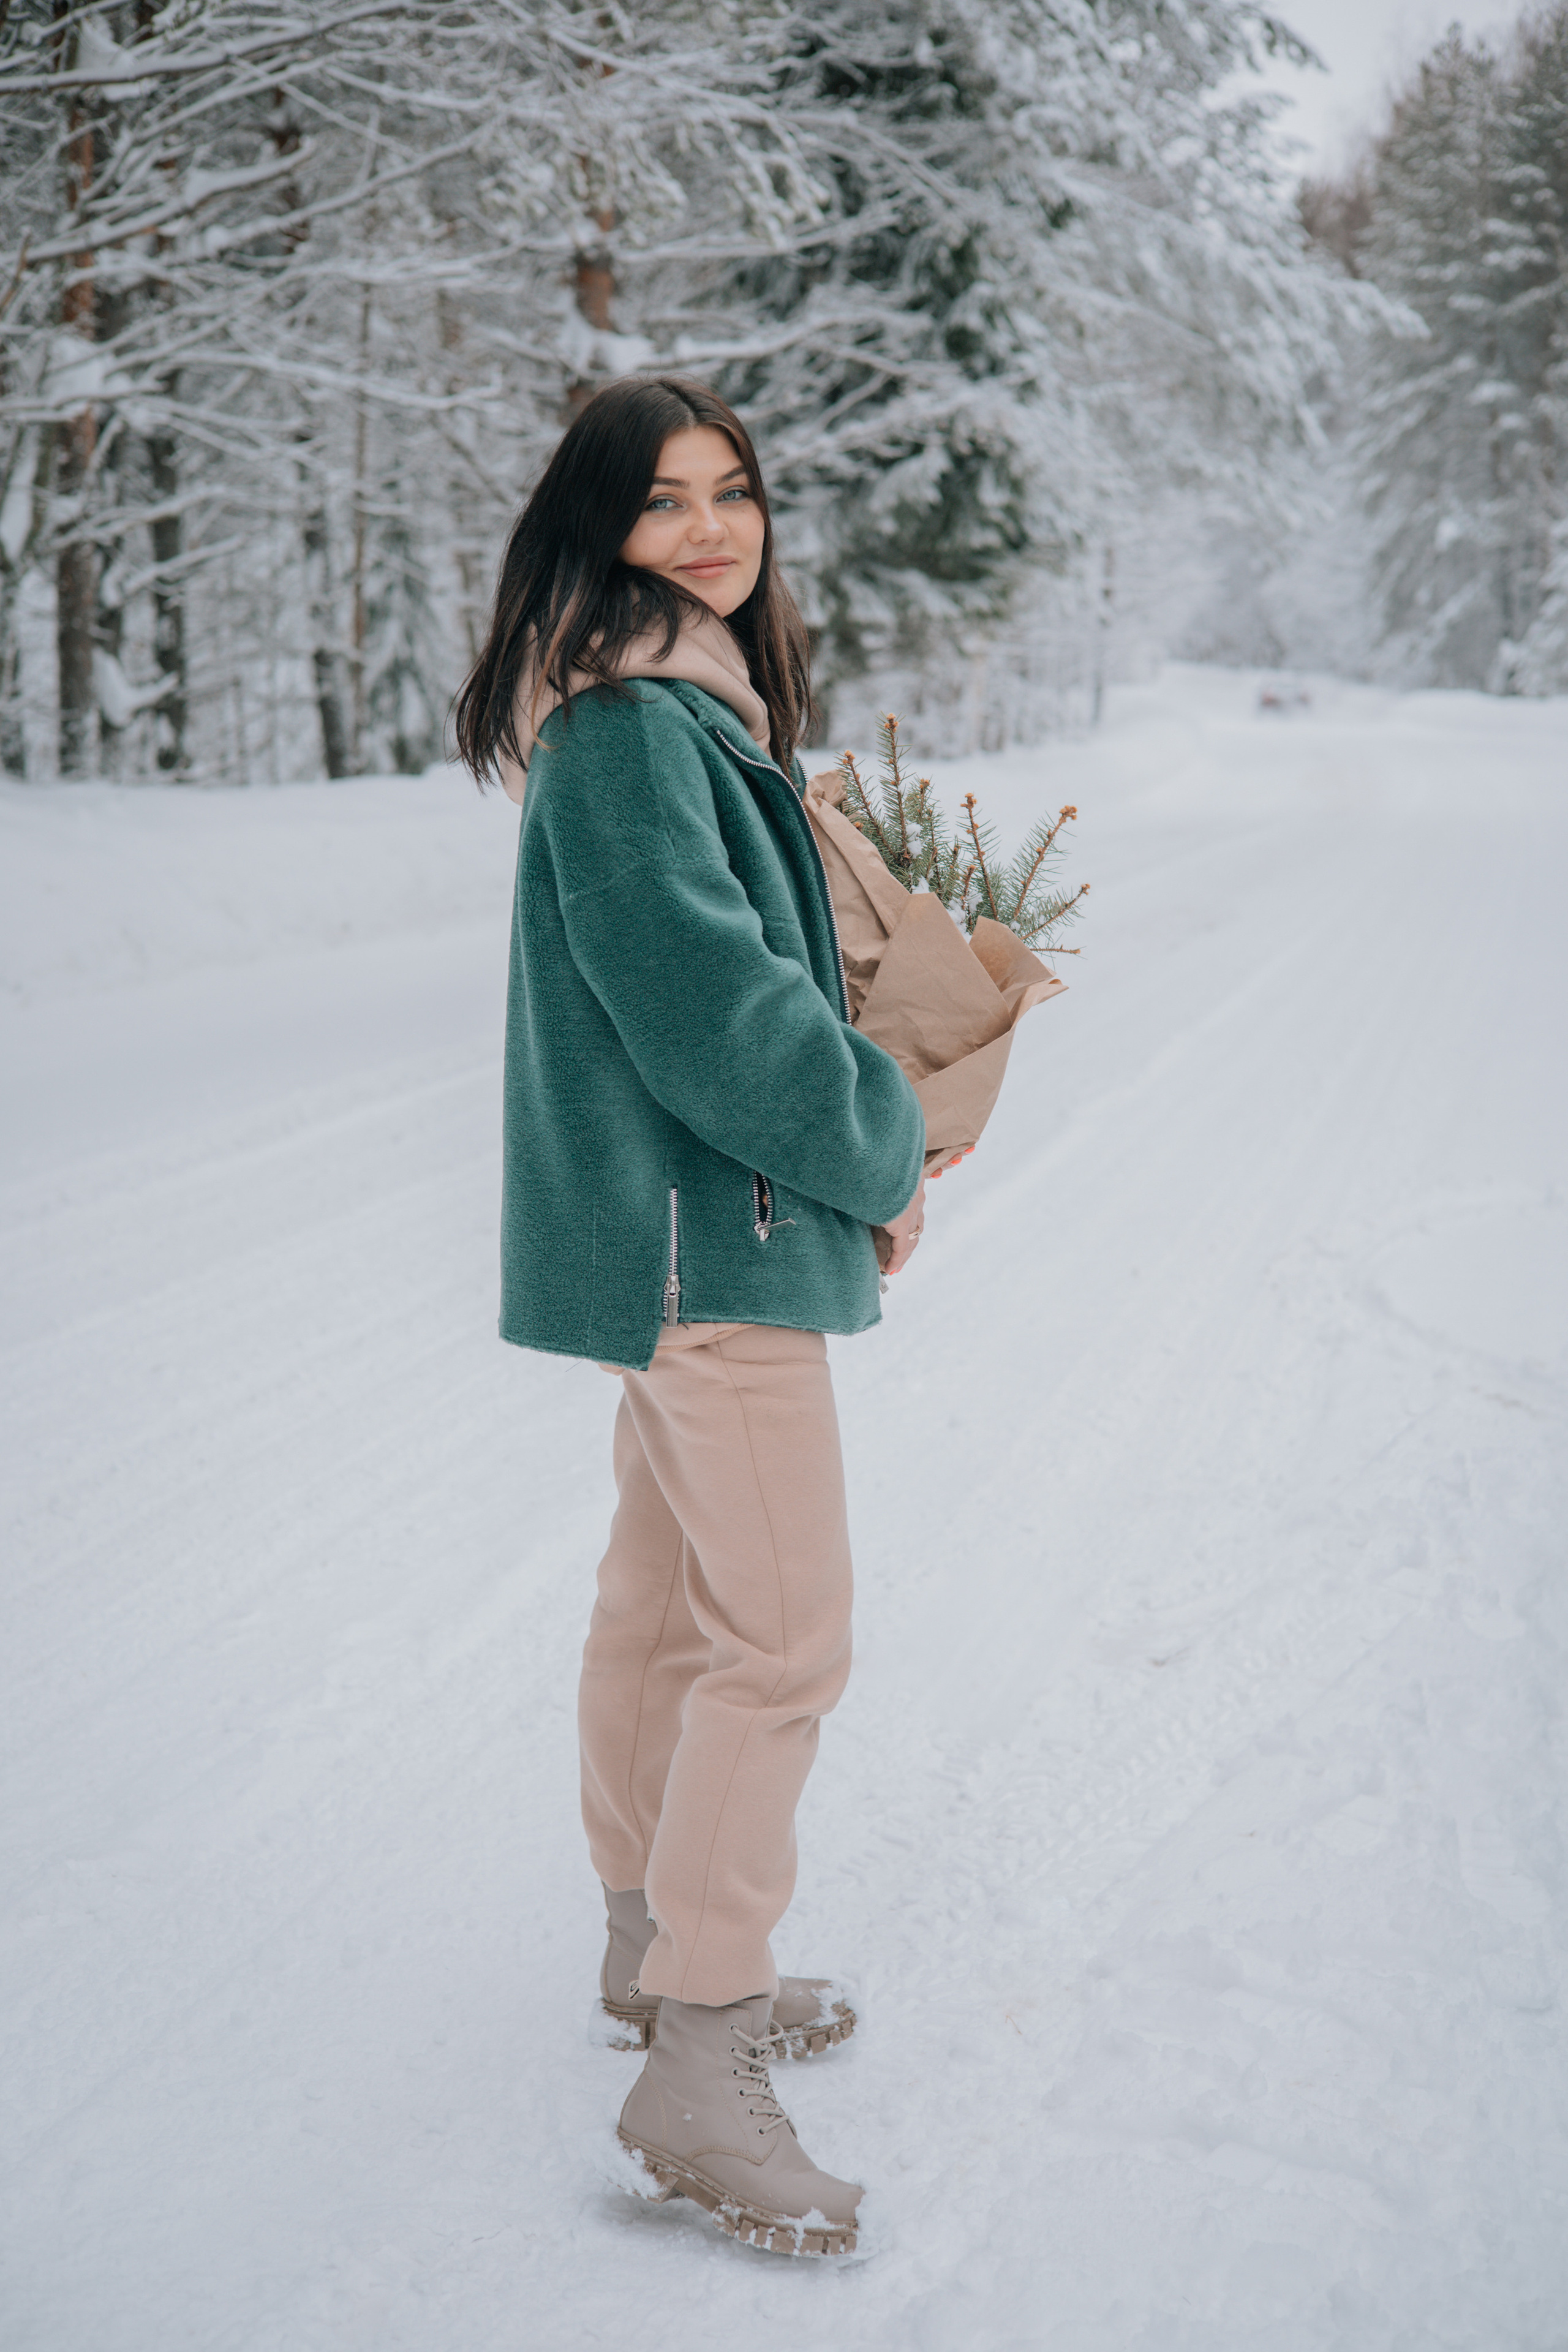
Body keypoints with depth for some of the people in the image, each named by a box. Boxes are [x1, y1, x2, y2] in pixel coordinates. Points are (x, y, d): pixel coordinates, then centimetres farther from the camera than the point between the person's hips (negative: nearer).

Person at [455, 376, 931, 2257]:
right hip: (709, 1231, -11)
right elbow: (707, 1003, -22)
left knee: (668, 1600, 18)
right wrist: (881, 1149, -10)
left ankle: (657, 1949, 33)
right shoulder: (626, 729, -18)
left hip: (684, 1229, 11)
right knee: (785, 1639, -9)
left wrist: (855, 1127, 9)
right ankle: (695, 2079, -3)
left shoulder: (693, 706, 16)